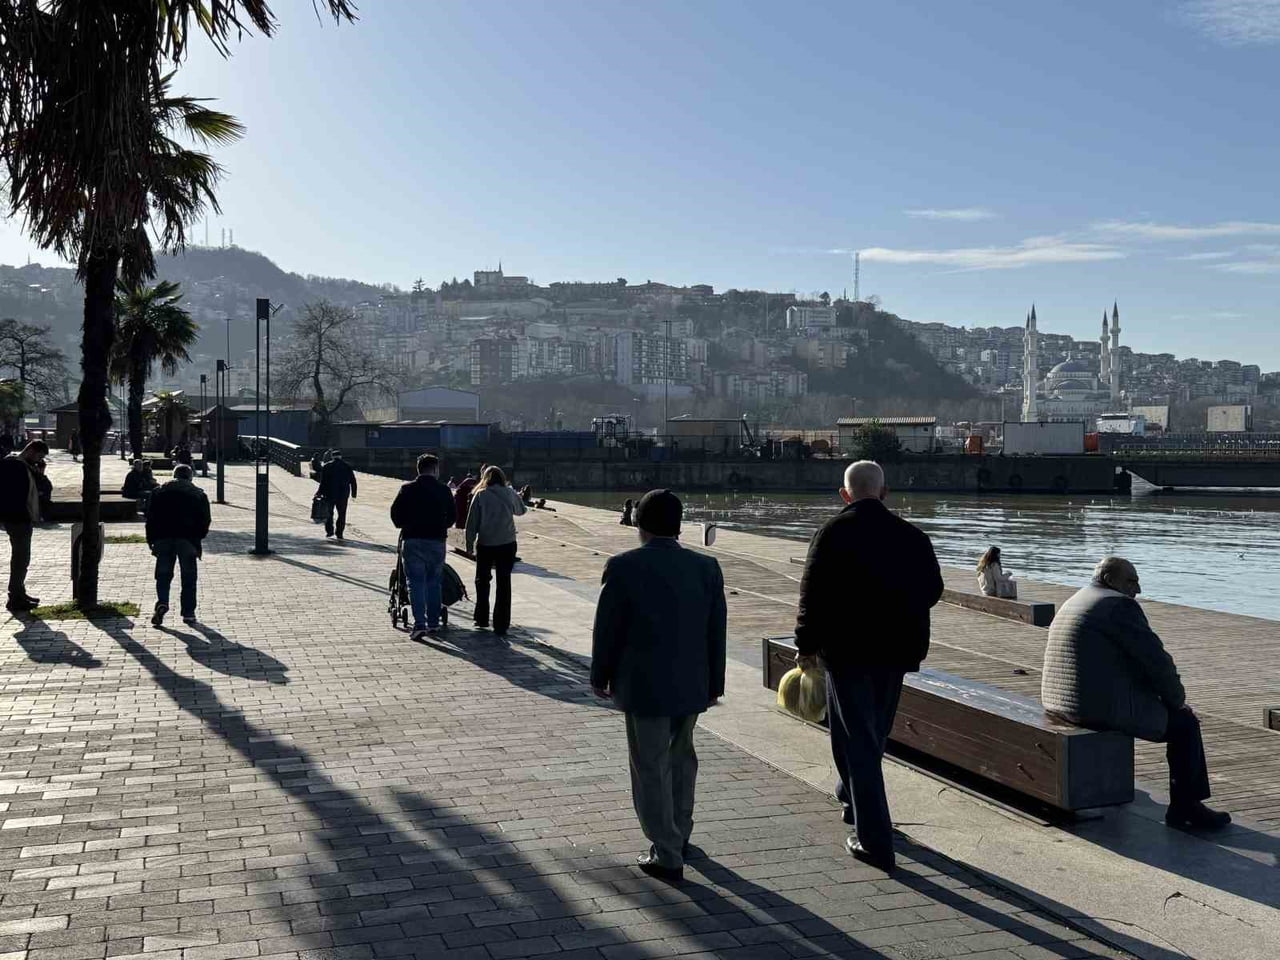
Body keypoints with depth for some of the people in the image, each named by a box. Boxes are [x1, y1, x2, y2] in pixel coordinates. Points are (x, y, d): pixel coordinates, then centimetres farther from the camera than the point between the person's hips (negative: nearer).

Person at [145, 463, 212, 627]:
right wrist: (198, 538, 13)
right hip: (188, 540, -1)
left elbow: (151, 517, 5)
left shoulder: (160, 492, 9)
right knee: (188, 578, 6)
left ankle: (162, 602, -16)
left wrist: (151, 540, 10)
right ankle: (188, 613, 6)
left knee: (163, 575, 7)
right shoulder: (199, 494, 7)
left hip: (164, 539, 1)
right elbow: (205, 520, 3)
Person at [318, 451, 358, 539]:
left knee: (328, 513, 13)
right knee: (342, 515, 6)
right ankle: (339, 533, 2)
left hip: (330, 494, -1)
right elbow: (353, 481, 4)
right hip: (343, 494, 1)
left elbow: (323, 481, -6)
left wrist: (321, 492, -1)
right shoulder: (347, 466, 4)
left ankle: (329, 531, 7)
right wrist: (353, 494, 9)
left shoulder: (327, 466, -1)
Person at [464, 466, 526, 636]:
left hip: (485, 545, -1)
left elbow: (472, 522, -3)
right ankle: (501, 625, 4)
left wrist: (469, 544, 4)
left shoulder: (480, 495, -4)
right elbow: (521, 510, 17)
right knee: (504, 584, 5)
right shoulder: (509, 493, 0)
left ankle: (482, 619, 22)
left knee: (482, 581, 18)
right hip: (507, 544, 1)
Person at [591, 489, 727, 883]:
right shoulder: (707, 567, -3)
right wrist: (715, 683, 14)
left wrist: (600, 676, 6)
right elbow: (716, 631, 3)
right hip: (692, 684, 5)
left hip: (645, 686, -4)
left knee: (652, 768, 6)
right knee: (681, 757, 23)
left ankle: (667, 855, 11)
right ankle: (680, 835, 36)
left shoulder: (624, 567, -14)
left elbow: (607, 629, -9)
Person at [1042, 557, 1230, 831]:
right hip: (1103, 708, -10)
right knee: (1184, 722, 8)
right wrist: (1177, 699, 5)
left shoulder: (1073, 603, 18)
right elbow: (1156, 660, -13)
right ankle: (1184, 807, 14)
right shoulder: (1119, 605, -12)